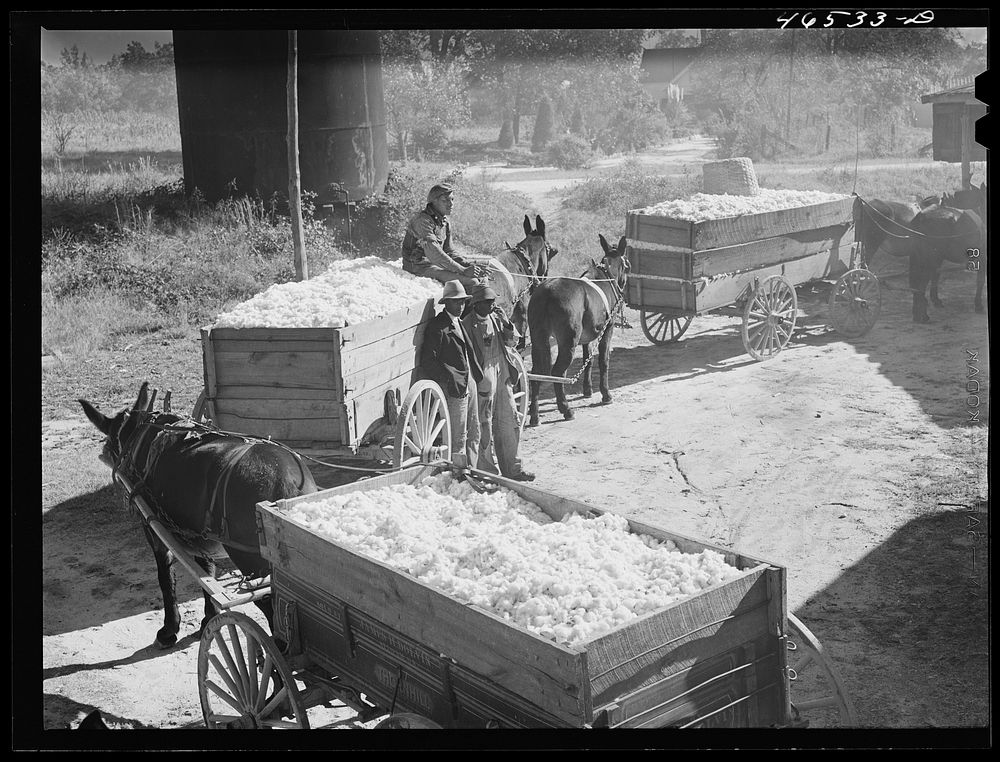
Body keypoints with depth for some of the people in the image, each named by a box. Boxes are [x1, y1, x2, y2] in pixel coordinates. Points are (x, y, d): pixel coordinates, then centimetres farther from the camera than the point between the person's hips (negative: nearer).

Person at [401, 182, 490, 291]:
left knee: (482, 278, 1)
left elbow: (449, 251, 15)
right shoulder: (423, 220, -18)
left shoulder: (445, 223, 12)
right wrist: (463, 270, -28)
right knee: (471, 282, -23)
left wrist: (471, 266, -2)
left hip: (436, 265, 9)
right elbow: (434, 253, -26)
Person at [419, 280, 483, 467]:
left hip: (470, 383, 9)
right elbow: (428, 360, -14)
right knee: (458, 438, -5)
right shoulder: (437, 327, -11)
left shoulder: (461, 323, 16)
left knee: (474, 434, 14)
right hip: (454, 387, -9)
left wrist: (477, 375, 12)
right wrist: (447, 381, -18)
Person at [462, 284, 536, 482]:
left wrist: (507, 325, -8)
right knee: (485, 426, -1)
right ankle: (488, 471, 8)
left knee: (509, 423, 13)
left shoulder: (496, 317, 7)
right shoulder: (468, 324, -11)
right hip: (483, 378, -7)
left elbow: (512, 341, 10)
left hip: (502, 375, 7)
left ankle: (511, 468, 25)